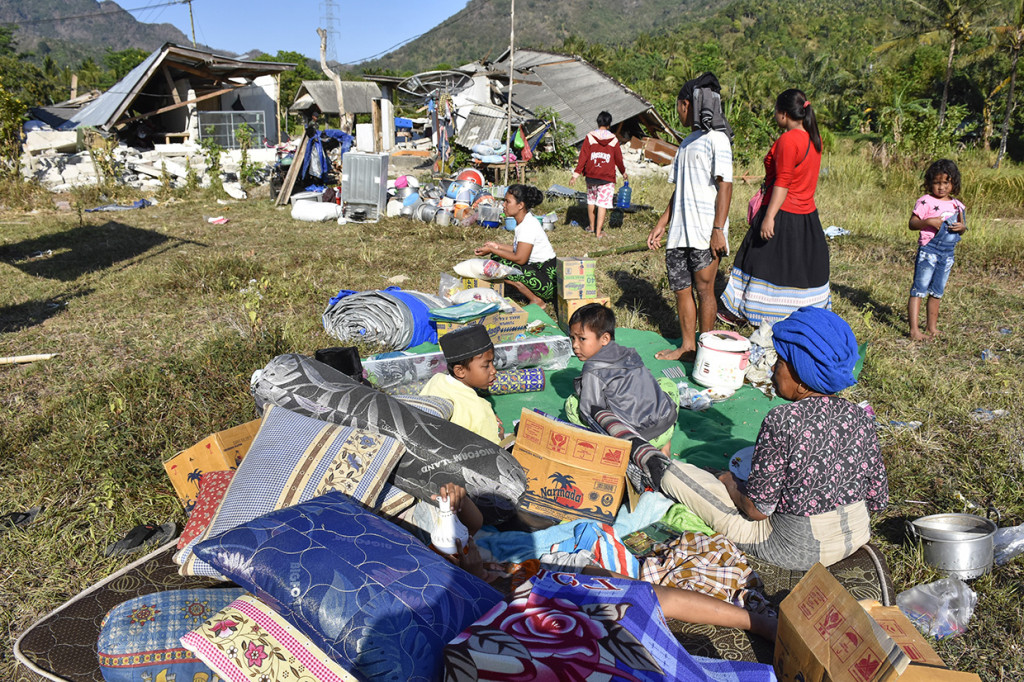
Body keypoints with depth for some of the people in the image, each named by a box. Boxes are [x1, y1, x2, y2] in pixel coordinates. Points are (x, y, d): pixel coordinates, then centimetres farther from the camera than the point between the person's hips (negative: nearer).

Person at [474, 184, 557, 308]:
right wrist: (497, 246, 6)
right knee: (496, 258, 9)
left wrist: (491, 250, -14)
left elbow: (520, 258, -21)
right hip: (536, 268, 10)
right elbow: (519, 250, 12)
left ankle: (536, 301, -8)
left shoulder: (529, 226, -21)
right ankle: (533, 295, 9)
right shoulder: (523, 222, 8)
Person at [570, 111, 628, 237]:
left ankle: (591, 227, 31)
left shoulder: (590, 137, -3)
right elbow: (618, 159, 7)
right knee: (603, 204, 0)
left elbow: (583, 157, -7)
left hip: (591, 176, 2)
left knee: (591, 200, 19)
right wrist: (624, 173, 23)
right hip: (607, 178, -1)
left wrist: (576, 174, -5)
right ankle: (598, 232, -2)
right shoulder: (613, 139, -2)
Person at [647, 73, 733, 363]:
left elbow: (725, 186, -13)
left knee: (704, 288, -1)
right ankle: (687, 347, 19)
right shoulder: (688, 142, 19)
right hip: (680, 230, 8)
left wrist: (718, 229, -20)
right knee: (681, 287, 9)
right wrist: (661, 225, 18)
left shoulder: (716, 139, -7)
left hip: (704, 232, -8)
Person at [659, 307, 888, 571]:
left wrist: (730, 484, 0)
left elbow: (757, 509, -20)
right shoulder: (859, 416, -8)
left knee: (673, 474, -4)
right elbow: (877, 500, 1)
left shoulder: (782, 421, -26)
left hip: (798, 552, -7)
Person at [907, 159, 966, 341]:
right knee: (919, 289, -8)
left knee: (937, 292, 14)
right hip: (928, 251, -6)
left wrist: (962, 227, -5)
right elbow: (912, 223, -10)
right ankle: (914, 329, -9)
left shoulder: (957, 205, 10)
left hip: (948, 254, 6)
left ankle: (931, 326, 24)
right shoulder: (925, 202, -6)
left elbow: (961, 231, 18)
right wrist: (928, 221, -26)